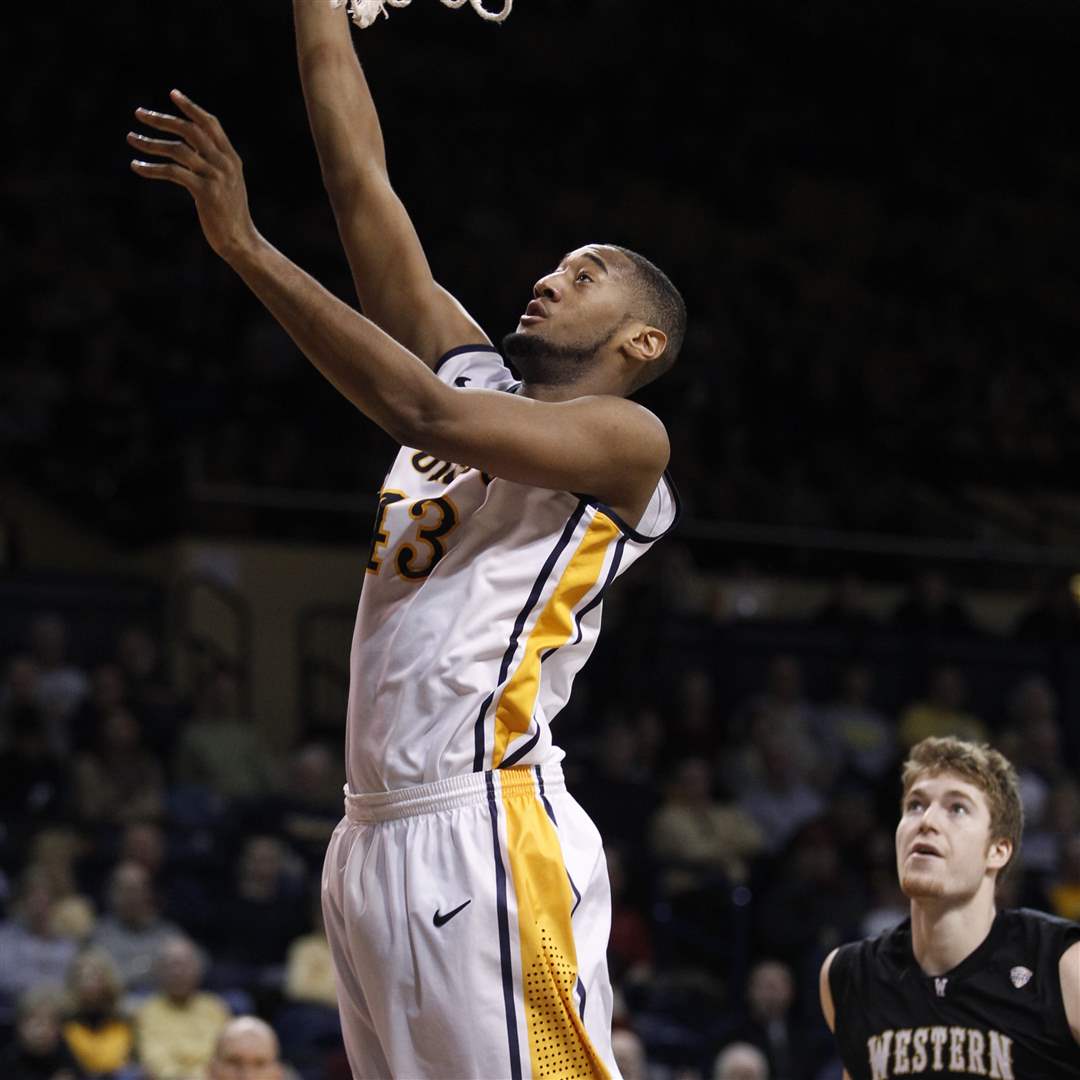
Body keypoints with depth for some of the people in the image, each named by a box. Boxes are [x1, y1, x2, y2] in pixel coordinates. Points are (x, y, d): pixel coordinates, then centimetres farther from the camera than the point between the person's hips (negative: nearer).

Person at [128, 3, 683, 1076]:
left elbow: (422, 411, -17)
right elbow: (360, 179, 17)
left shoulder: (625, 438, -2)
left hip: (483, 834, -8)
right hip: (375, 835, 8)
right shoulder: (473, 373, 19)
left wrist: (245, 245, -18)